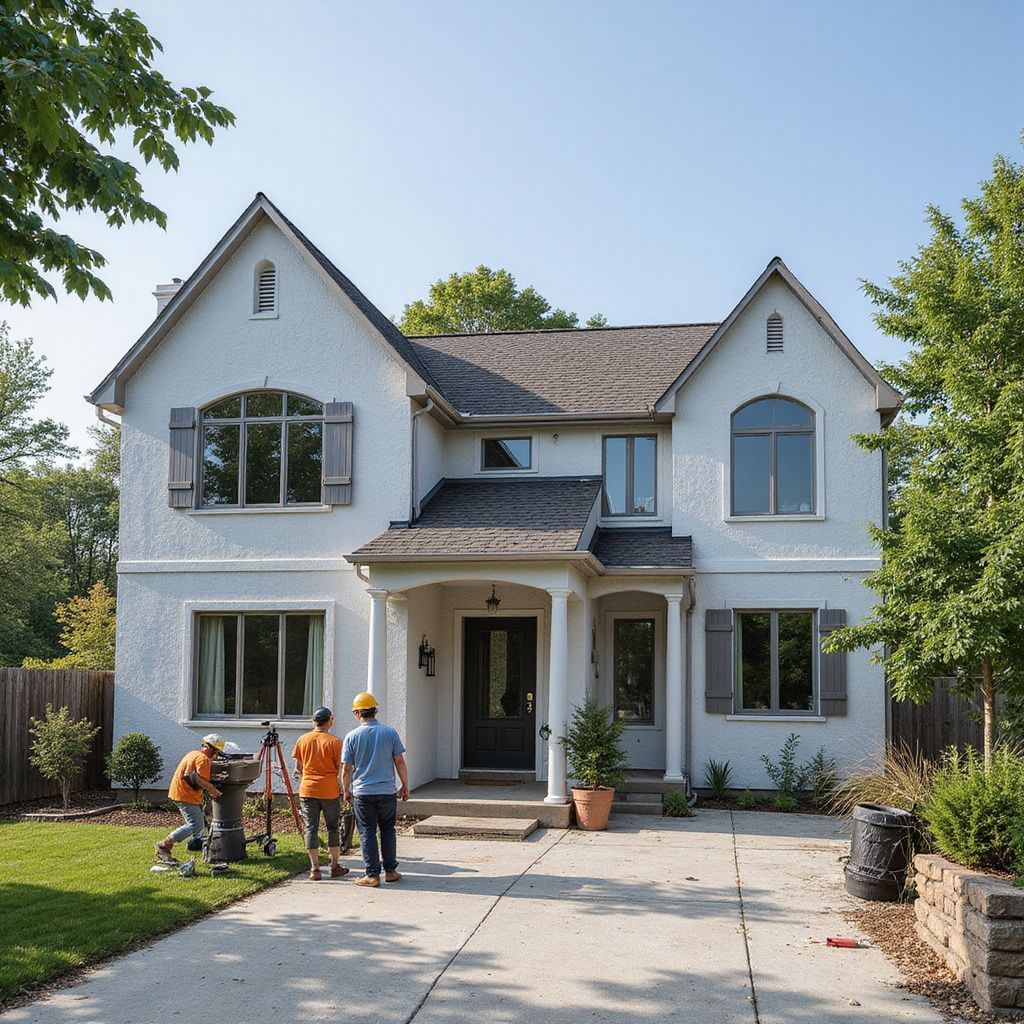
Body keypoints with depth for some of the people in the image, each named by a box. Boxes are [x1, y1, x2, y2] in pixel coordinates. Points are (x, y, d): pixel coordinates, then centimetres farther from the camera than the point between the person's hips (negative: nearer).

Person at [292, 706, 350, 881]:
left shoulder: (302, 740, 1)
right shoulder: (334, 741, -10)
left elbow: (298, 769, 7)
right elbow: (341, 768, -7)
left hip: (307, 791, 2)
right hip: (330, 791, -2)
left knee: (311, 828, 6)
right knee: (333, 828, 11)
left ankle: (315, 868, 3)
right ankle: (335, 866, 16)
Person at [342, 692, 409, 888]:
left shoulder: (352, 736, -4)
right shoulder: (390, 732, -2)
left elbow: (346, 769, -2)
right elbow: (400, 762, 0)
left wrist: (347, 790, 13)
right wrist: (405, 786, 11)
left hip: (362, 793, -1)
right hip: (387, 791, 1)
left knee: (367, 833, 4)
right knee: (388, 831, 12)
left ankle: (372, 875, 3)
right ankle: (390, 871, 16)